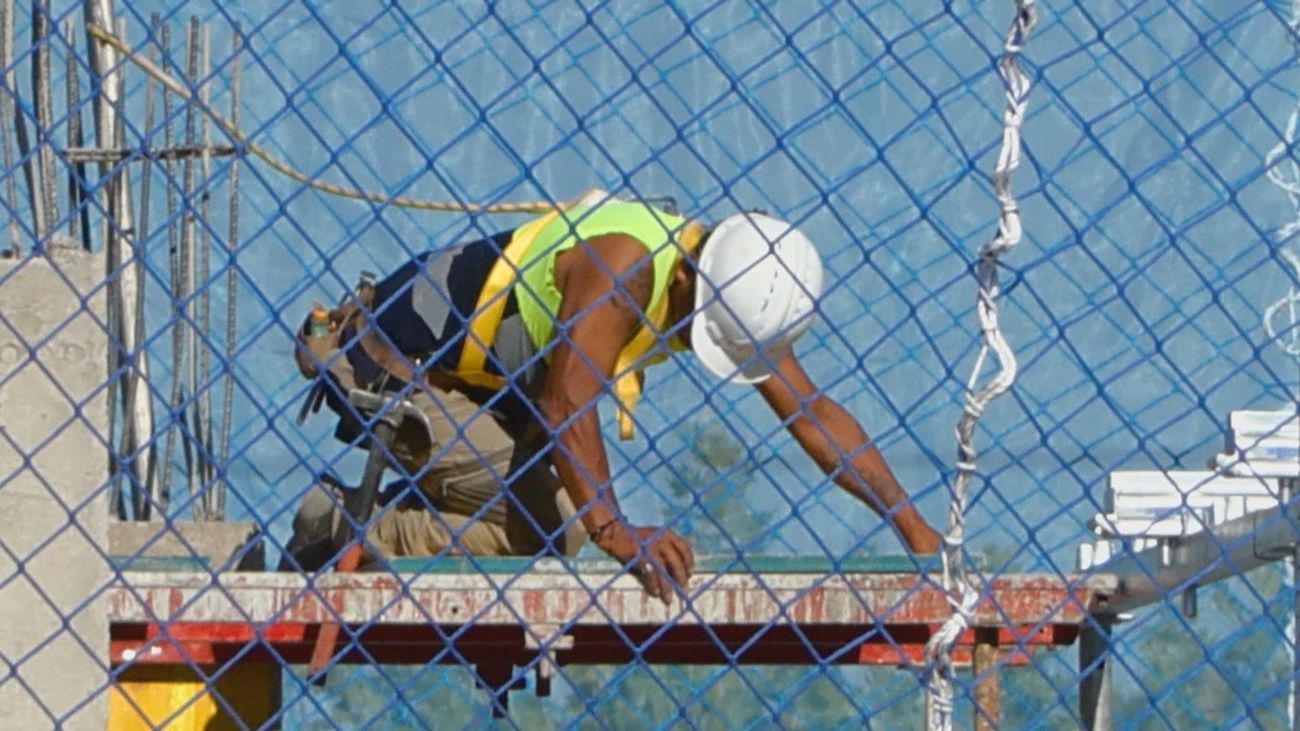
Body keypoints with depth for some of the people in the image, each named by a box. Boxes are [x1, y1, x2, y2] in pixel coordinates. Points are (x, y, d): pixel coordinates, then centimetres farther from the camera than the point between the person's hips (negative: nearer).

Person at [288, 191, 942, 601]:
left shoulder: (738, 289, -6)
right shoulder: (627, 263, -33)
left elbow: (816, 412, -3)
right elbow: (566, 407, -39)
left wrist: (914, 529, -8)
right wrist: (615, 532, -47)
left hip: (494, 393, 9)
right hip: (398, 362, -9)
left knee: (563, 536, 0)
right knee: (533, 521, -20)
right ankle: (346, 538, -12)